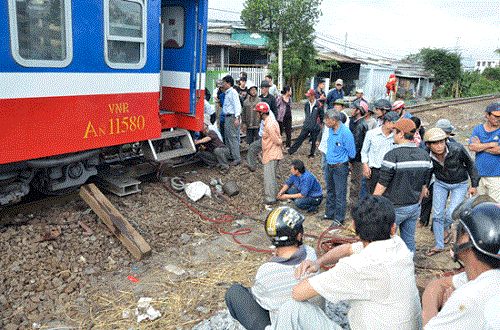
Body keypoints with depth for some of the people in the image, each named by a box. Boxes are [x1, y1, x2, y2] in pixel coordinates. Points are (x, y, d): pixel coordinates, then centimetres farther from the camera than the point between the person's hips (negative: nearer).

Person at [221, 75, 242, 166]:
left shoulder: (233, 92, -10)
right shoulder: (226, 93, 19)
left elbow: (237, 105, -18)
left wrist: (236, 118, -24)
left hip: (232, 117, -10)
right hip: (227, 117, 10)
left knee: (233, 137, -11)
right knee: (227, 137, 13)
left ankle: (237, 158, -10)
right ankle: (230, 156, 21)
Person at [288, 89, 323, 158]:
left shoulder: (319, 105, -12)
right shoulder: (307, 104, 3)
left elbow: (322, 116, -1)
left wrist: (317, 122, 6)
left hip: (315, 127, -4)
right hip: (306, 126, 4)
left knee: (314, 141, 9)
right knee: (300, 138, 4)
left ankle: (311, 154, 25)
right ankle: (291, 150, 9)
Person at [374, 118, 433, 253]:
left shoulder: (393, 155, -19)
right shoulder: (425, 156, 3)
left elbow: (382, 185, -16)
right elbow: (424, 185, 12)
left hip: (395, 208, -6)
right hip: (414, 207, 7)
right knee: (409, 239, 18)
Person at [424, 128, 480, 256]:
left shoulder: (457, 149, -29)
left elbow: (469, 164, -10)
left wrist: (474, 185, -3)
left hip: (460, 184, -2)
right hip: (440, 183, 2)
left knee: (451, 215, -10)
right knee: (437, 214, -1)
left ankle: (444, 228, 27)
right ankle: (439, 245, 15)